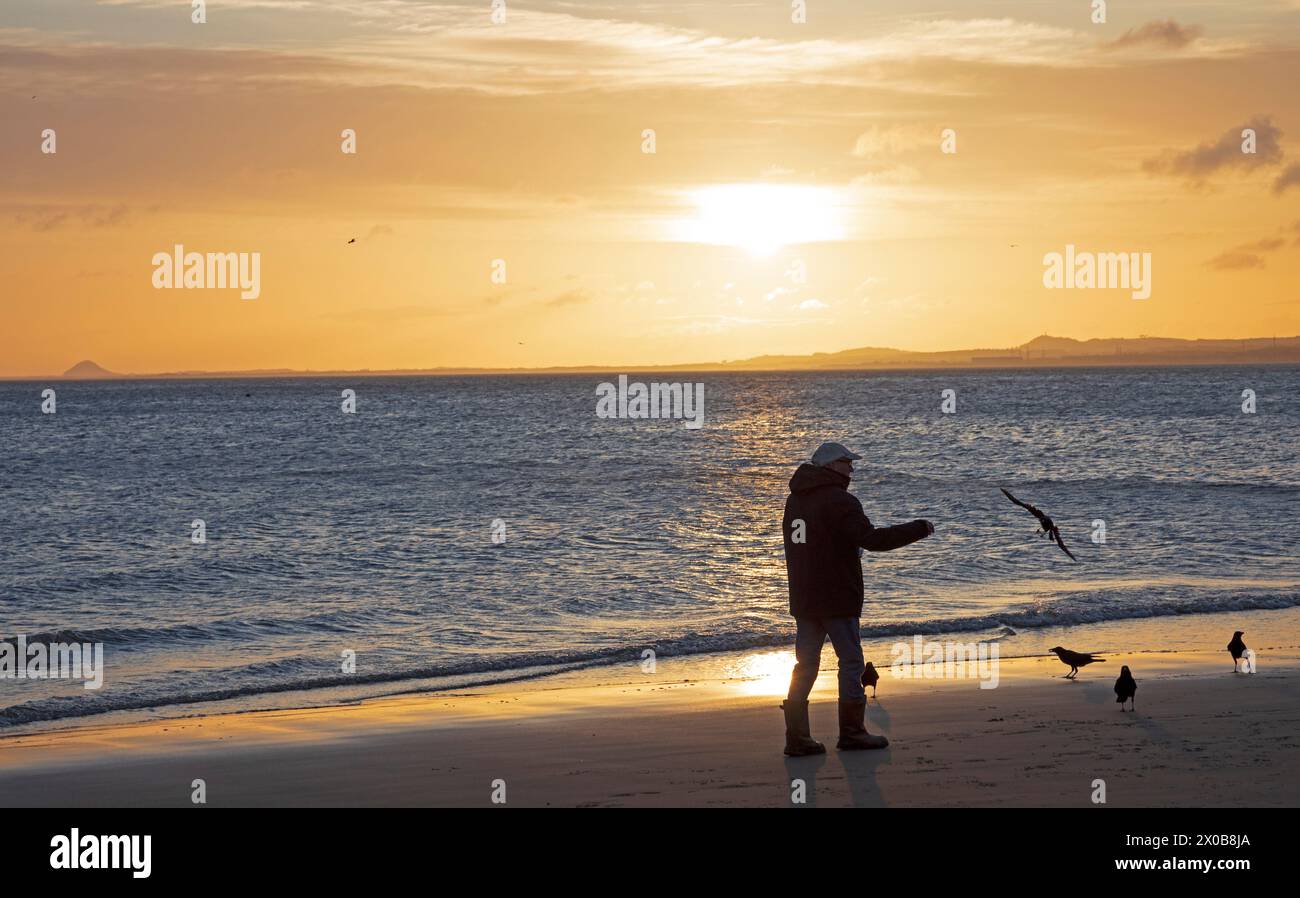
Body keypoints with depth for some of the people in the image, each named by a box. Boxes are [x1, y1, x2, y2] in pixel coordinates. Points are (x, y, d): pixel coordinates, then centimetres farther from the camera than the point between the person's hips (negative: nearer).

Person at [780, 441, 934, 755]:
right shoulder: (840, 501, -15)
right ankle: (851, 732, 4)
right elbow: (872, 540, -24)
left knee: (805, 665, 6)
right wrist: (919, 529, -17)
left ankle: (797, 736, 2)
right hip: (837, 599, -7)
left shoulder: (795, 500, 13)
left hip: (803, 599, 7)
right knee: (851, 661, 2)